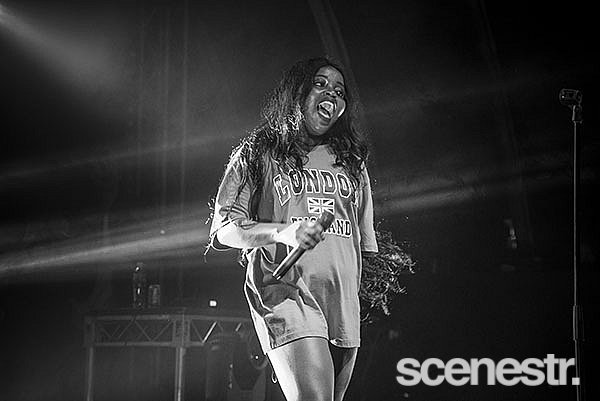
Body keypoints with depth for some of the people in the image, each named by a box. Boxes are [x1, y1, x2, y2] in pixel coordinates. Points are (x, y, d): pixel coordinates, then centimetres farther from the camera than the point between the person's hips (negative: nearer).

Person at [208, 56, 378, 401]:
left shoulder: (352, 162, 22)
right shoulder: (259, 155, 9)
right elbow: (223, 230, 1)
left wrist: (357, 301, 14)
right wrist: (282, 232, -16)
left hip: (344, 306, 5)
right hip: (285, 294, -5)